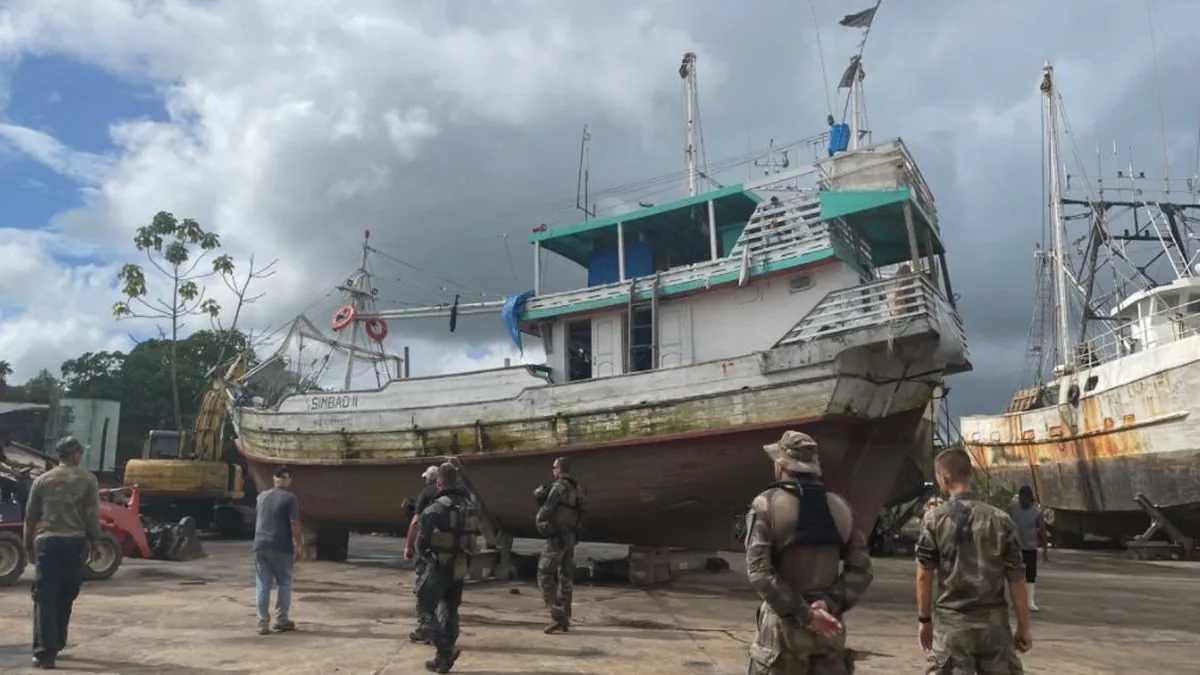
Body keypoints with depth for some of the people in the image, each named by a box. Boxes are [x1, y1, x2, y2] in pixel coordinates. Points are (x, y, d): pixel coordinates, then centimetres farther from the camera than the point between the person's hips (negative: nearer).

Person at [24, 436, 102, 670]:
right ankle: (55, 645, 25)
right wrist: (93, 543, 6)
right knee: (65, 598, 14)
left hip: (47, 542, 1)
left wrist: (29, 545, 21)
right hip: (75, 542, 0)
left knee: (45, 598, 0)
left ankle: (44, 651, -8)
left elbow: (30, 516, 12)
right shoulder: (88, 480, 2)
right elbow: (92, 516, -2)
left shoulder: (42, 480, 9)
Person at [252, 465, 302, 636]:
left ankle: (262, 622, 5)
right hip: (281, 547, -5)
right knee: (284, 584, 9)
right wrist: (298, 543, -2)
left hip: (260, 545, 5)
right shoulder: (290, 498, -8)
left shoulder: (262, 496, 11)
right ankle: (281, 620, 11)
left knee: (263, 585, 6)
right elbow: (294, 523, -12)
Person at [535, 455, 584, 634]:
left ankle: (557, 616, -12)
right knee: (566, 577, 11)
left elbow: (547, 510, -18)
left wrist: (537, 519, 1)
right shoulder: (577, 489, 13)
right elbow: (579, 515, 16)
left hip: (557, 537, -9)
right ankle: (565, 620, 13)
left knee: (545, 575, -5)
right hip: (571, 537, 9)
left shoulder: (559, 486, -14)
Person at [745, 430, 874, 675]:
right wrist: (831, 603, -8)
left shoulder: (766, 505, -8)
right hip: (829, 629, 4)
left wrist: (802, 614, -15)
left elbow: (759, 570, -17)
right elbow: (861, 569, 1)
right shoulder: (840, 507, 6)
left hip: (783, 625, -4)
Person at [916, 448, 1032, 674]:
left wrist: (924, 619, 7)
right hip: (994, 621, 2)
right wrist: (1023, 626, 9)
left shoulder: (934, 519, -5)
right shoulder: (1001, 519, 0)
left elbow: (924, 574, -3)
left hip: (952, 622, -2)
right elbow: (1016, 578, 1)